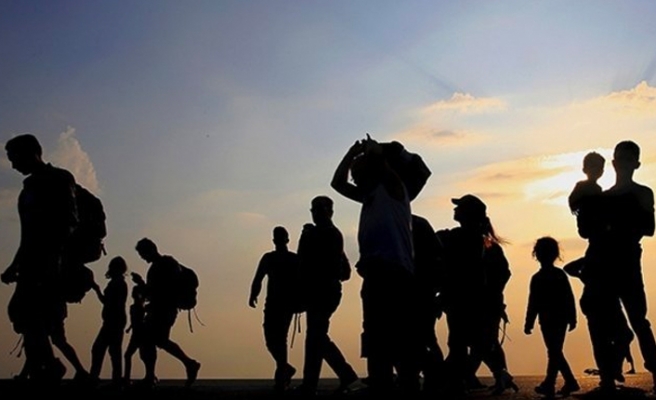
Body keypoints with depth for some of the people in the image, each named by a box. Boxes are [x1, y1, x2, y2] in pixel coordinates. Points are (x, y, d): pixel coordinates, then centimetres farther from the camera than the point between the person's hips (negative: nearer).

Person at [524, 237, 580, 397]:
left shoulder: (537, 278, -12)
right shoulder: (561, 274, 3)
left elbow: (533, 304, -11)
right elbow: (570, 298, 5)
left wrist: (528, 324, -6)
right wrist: (572, 318, 11)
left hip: (548, 320, -5)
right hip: (562, 318, 5)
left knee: (554, 352, 2)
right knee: (555, 352, 12)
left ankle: (570, 381, 1)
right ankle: (549, 384, 15)